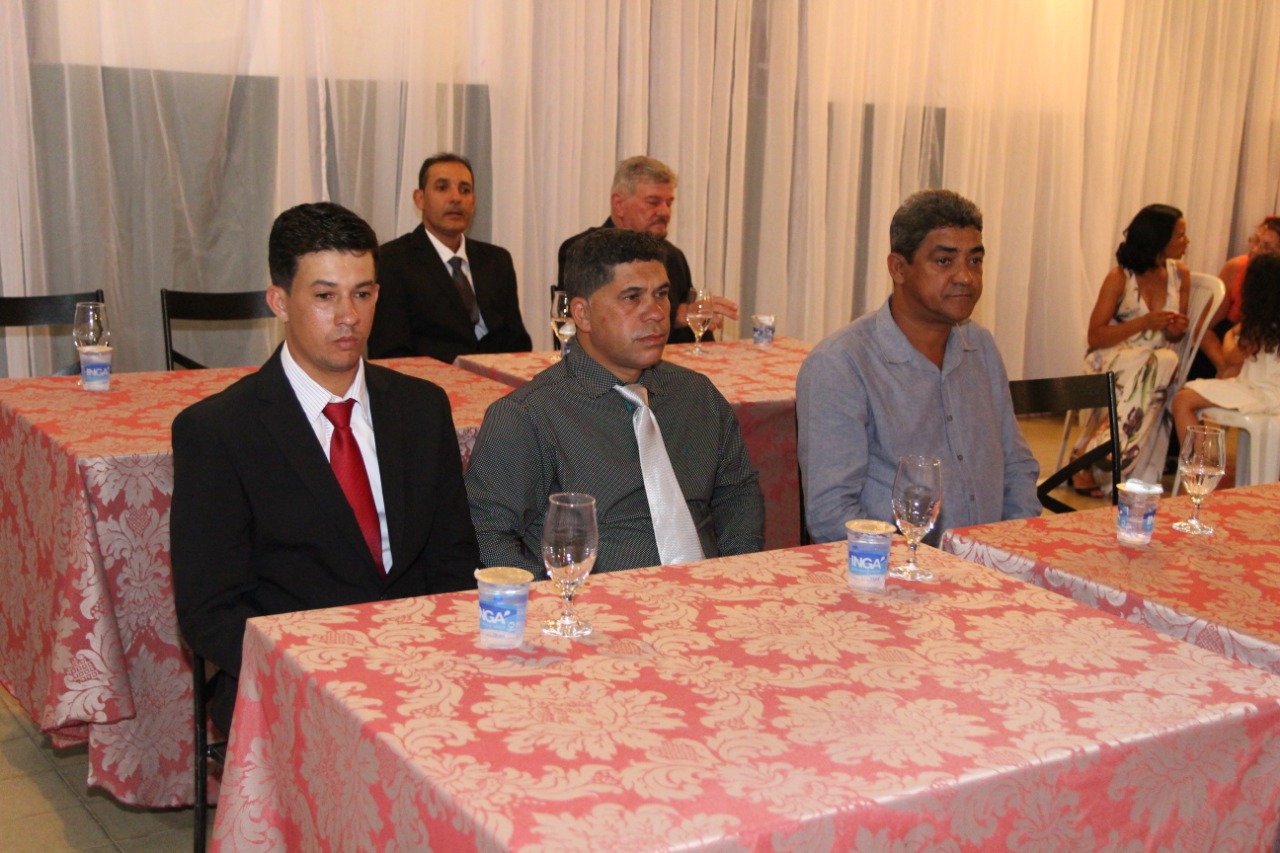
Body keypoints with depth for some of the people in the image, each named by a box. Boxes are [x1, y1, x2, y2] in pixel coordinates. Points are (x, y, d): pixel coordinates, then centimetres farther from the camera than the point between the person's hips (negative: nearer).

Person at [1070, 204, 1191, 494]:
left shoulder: (1180, 274, 8)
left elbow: (1173, 335, 18)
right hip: (1113, 360, -4)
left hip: (1153, 363, 4)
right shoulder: (1120, 277, -8)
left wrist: (1177, 329, -7)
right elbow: (1095, 337, -9)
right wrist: (1144, 322, -18)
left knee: (1167, 361, -32)